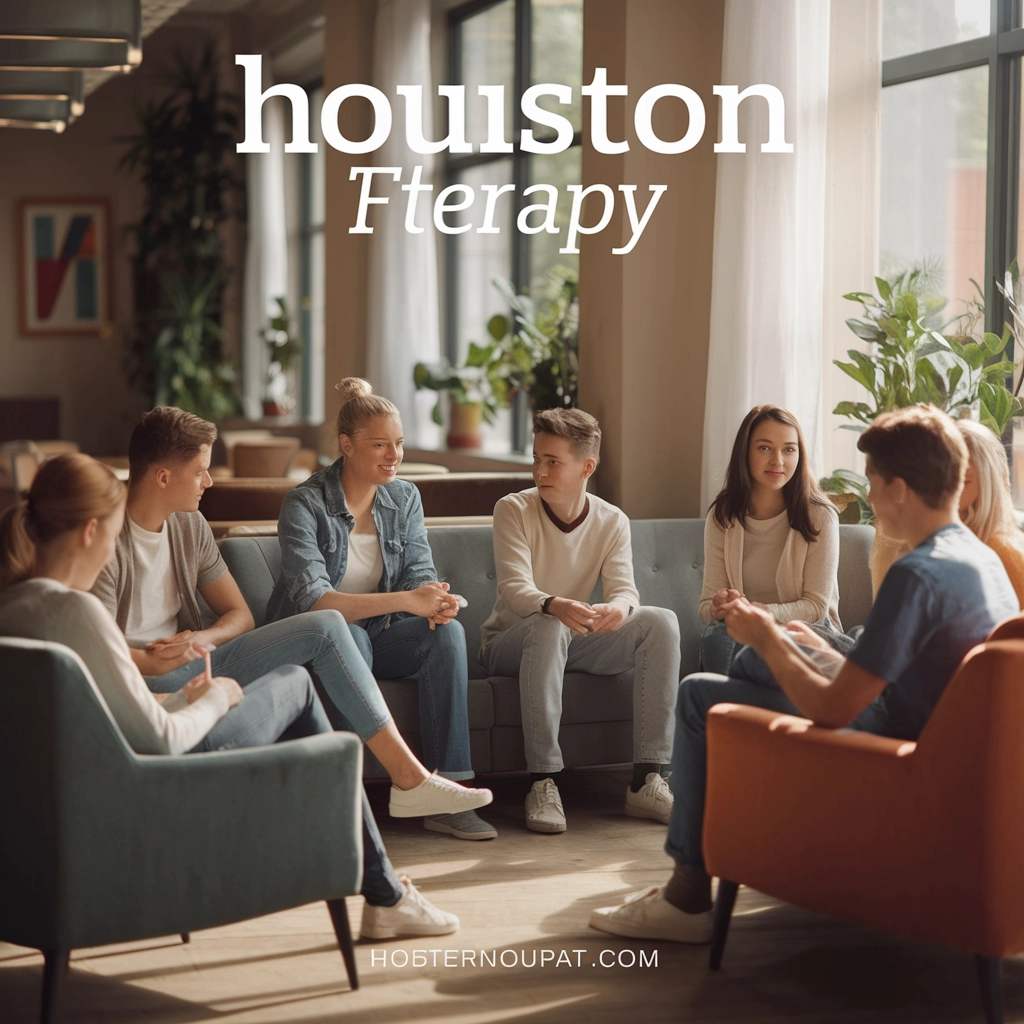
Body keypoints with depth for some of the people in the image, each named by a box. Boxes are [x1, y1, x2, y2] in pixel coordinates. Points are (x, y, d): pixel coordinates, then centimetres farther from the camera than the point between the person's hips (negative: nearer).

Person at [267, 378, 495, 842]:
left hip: (377, 634, 5)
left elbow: (419, 573, -3)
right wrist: (405, 600, -36)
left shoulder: (404, 498, 3)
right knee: (350, 637, -38)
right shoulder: (305, 504, -17)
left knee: (447, 631, -23)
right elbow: (312, 599, -28)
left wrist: (437, 602, -29)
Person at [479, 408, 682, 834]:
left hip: (574, 644, 4)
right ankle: (543, 783, -38)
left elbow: (625, 589, -13)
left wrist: (618, 609, -40)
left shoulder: (612, 522, 0)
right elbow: (515, 589, -24)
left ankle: (647, 780, -24)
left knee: (662, 622, -20)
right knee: (548, 627, -39)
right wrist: (555, 605, -47)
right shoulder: (513, 510, -11)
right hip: (509, 644, -4)